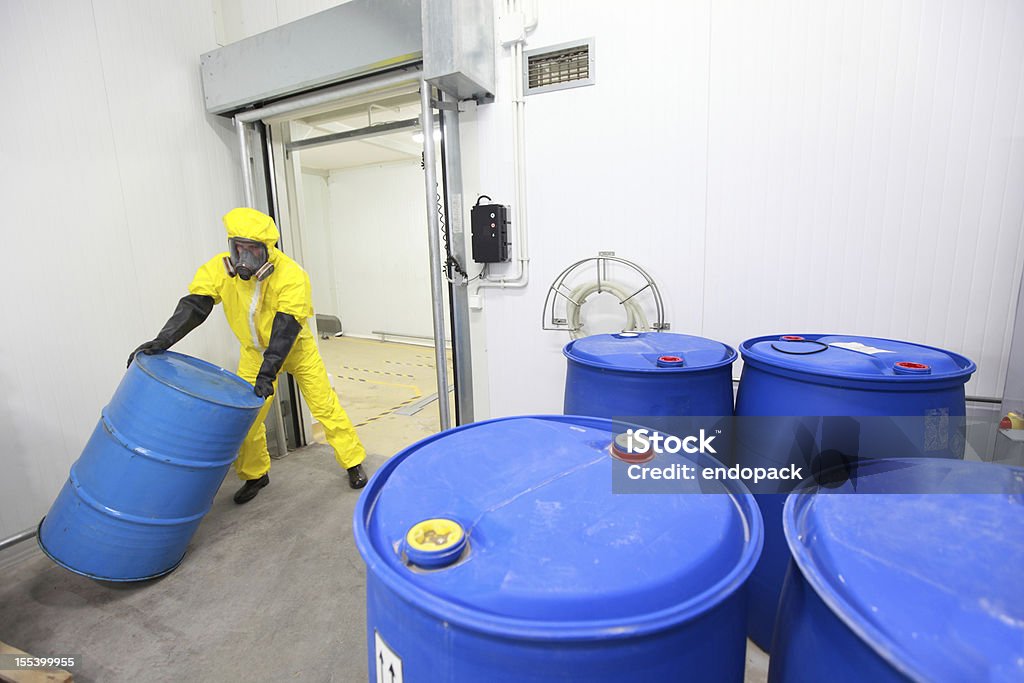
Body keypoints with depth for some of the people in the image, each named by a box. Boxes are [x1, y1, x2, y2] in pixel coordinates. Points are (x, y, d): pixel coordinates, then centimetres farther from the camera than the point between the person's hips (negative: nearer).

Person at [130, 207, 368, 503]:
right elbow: (194, 306, -20)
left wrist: (267, 372, -39)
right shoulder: (219, 269, -16)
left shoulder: (291, 275, -29)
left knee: (324, 405, -3)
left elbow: (285, 328, -34)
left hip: (296, 347, -4)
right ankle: (255, 475, 26)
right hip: (255, 351, 4)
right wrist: (163, 340, -35)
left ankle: (353, 463, 14)